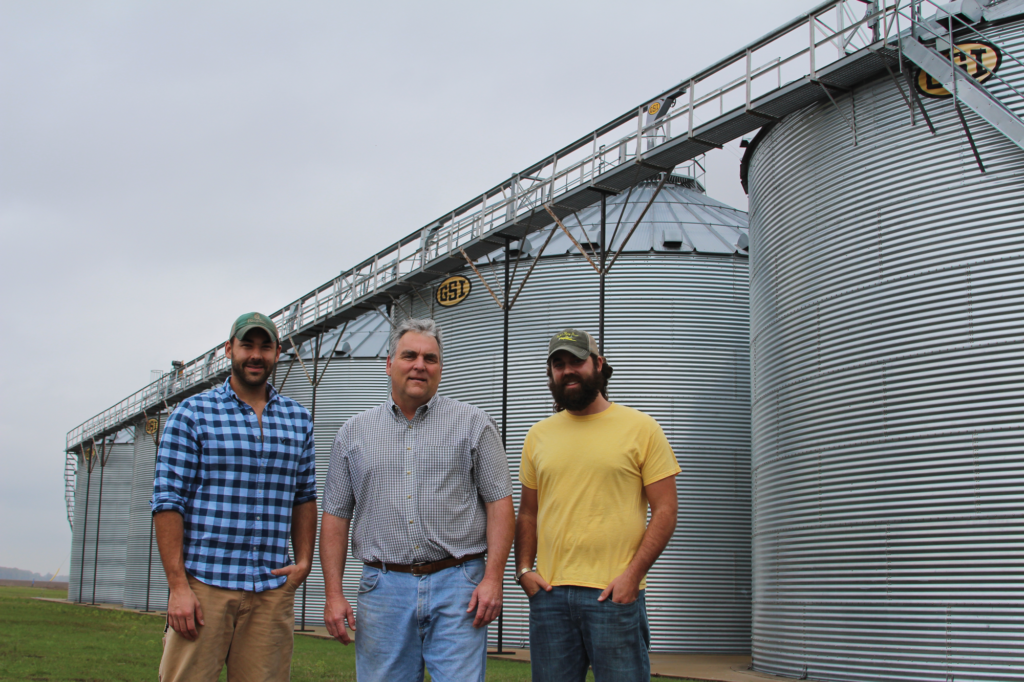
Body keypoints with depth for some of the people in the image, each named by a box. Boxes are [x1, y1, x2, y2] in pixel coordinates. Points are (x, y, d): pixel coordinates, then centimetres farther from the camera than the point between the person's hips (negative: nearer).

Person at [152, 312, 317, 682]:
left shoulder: (299, 419, 14)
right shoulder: (192, 414, 1)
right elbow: (167, 502, -4)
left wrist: (304, 560, 7)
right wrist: (178, 585, -11)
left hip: (273, 589, 3)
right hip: (205, 583, -3)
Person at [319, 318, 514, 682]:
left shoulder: (473, 424, 5)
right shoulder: (354, 432, 11)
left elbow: (499, 503, 1)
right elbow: (336, 516, 11)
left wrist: (493, 577, -9)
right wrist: (333, 593, 3)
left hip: (456, 585, -2)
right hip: (384, 588, 2)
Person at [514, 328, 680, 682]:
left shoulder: (640, 428, 1)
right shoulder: (538, 435, 13)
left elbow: (665, 510, -2)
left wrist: (632, 574, -12)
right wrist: (523, 569, 3)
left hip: (615, 594, -3)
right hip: (549, 593, 4)